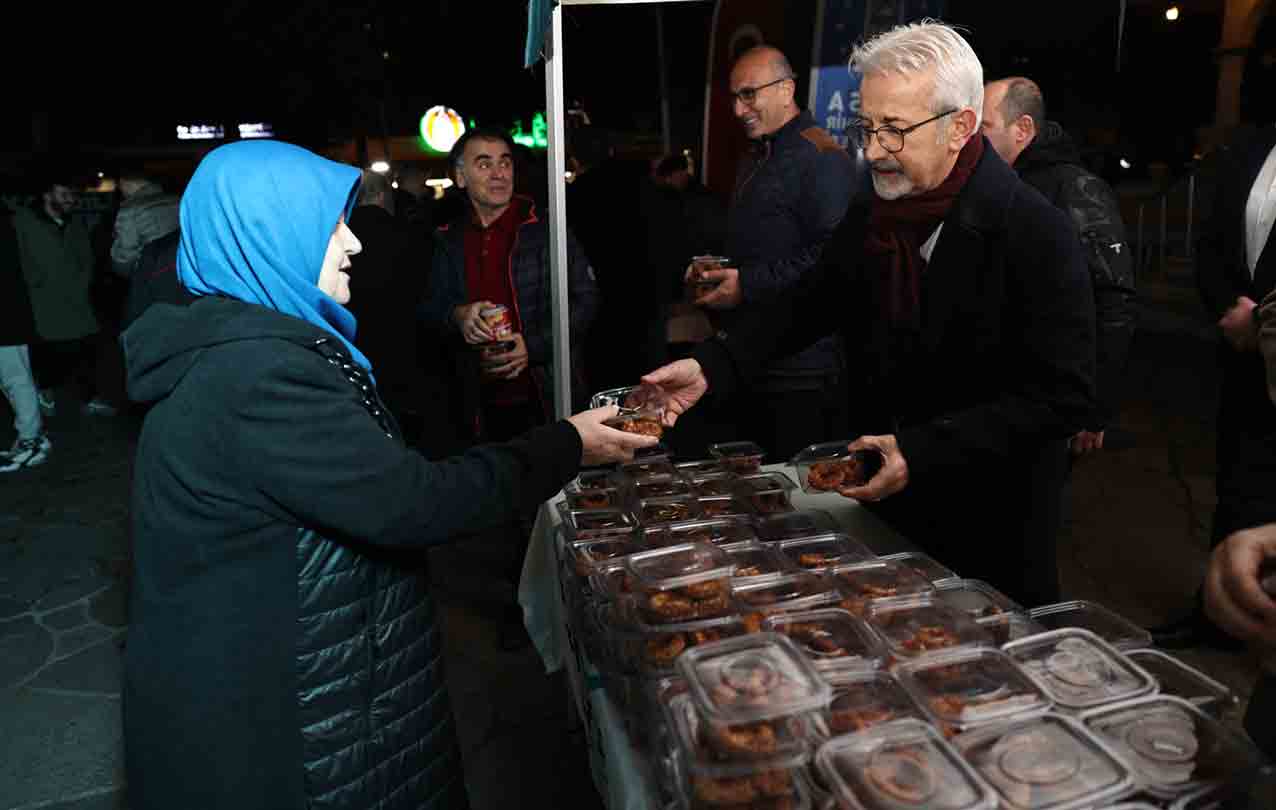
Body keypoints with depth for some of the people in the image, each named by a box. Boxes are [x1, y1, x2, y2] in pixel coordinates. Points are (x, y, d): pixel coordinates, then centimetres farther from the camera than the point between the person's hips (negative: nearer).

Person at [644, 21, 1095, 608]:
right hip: (890, 498, 6)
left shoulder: (1038, 234, -21)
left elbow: (1062, 396, -21)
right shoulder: (872, 213, -3)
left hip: (994, 522, -5)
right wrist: (712, 366, -6)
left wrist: (923, 450, -26)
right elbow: (816, 300, 8)